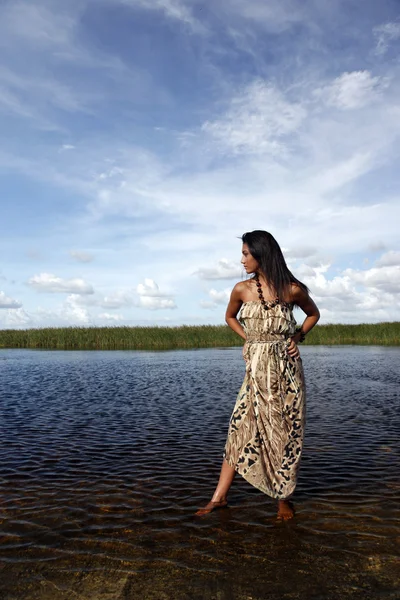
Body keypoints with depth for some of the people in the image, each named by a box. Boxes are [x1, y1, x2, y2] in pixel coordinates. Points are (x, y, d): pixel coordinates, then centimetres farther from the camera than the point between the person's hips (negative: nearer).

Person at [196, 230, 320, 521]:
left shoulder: (293, 289, -5)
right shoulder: (242, 289, -1)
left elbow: (313, 314, 14)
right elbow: (230, 317, 18)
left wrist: (297, 336, 0)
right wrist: (250, 339, 6)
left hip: (287, 368, -1)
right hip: (257, 370, 1)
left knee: (287, 432, 8)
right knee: (241, 428, 2)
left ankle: (284, 497, 27)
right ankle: (220, 497, 14)